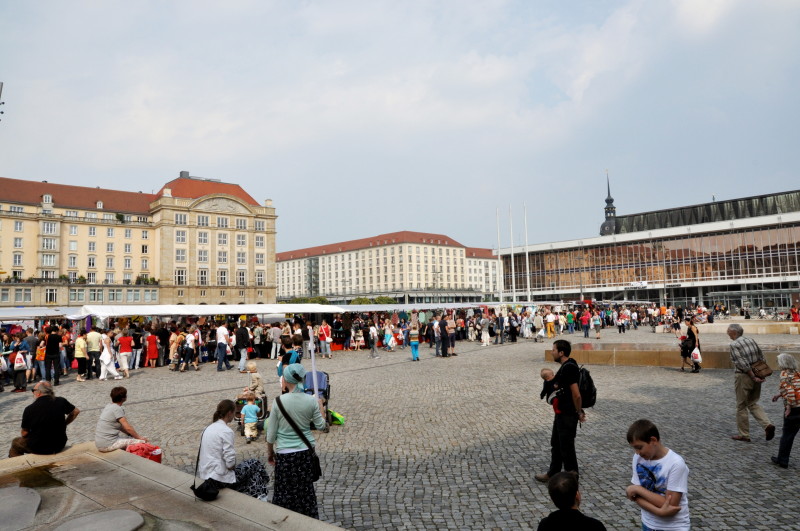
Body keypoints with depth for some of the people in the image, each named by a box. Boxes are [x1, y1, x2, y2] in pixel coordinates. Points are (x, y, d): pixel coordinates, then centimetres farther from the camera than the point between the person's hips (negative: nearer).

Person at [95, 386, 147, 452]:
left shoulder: (108, 406, 12)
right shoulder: (117, 409, -14)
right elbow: (128, 428, -16)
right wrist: (139, 437, -4)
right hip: (108, 445, -10)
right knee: (142, 442, -13)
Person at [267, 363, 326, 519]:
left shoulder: (279, 401, -15)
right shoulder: (311, 401, -10)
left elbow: (271, 432, -7)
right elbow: (320, 425, 1)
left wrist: (270, 452, 7)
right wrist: (319, 407, 17)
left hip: (284, 453, -3)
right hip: (306, 451, 3)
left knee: (285, 490, 12)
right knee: (306, 488, 18)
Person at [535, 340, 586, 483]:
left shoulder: (568, 369, -24)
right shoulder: (566, 366, 8)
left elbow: (576, 395, -25)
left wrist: (579, 413, -13)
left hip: (567, 415, -10)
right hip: (561, 413, 10)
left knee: (566, 447, 4)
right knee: (556, 443, 20)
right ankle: (553, 474, 32)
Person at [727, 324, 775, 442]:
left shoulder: (734, 344, -13)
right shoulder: (751, 341, 9)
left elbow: (743, 364, -20)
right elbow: (762, 358, 9)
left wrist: (753, 377, -15)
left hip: (743, 377, -7)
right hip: (756, 375, 7)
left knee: (741, 406, 6)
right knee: (753, 403, 21)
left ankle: (744, 435, 14)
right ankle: (767, 425, 2)